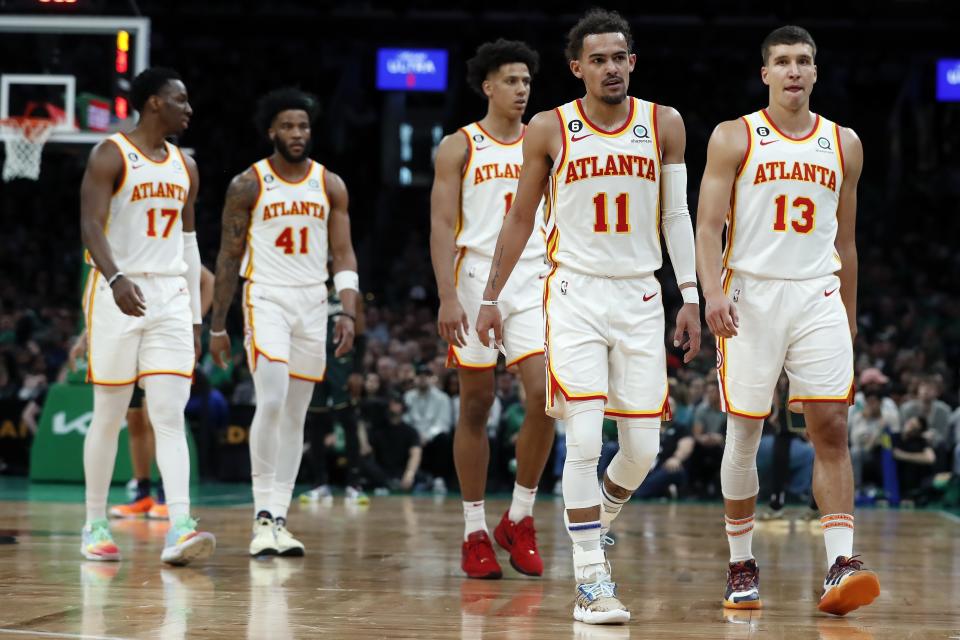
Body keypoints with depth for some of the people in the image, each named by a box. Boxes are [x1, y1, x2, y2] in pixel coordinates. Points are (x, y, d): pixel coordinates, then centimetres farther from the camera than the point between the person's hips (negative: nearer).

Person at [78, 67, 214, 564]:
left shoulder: (185, 167, 14)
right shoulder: (110, 156, -5)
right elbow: (90, 226, -14)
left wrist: (196, 318, 16)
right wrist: (117, 279, -31)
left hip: (170, 299, 5)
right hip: (119, 296, -5)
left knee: (171, 416, -7)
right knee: (109, 415, 3)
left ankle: (179, 529, -17)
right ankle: (95, 525, 16)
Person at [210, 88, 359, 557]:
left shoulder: (330, 185, 6)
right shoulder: (248, 185, -1)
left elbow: (344, 255, 6)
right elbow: (228, 257, 2)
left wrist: (348, 312, -7)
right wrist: (217, 327, 2)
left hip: (313, 304, 4)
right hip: (266, 298, -4)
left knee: (295, 413, 6)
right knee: (272, 401, -20)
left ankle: (278, 517, 12)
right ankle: (264, 514, -13)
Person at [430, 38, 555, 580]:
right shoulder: (459, 147, 3)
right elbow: (442, 225, -3)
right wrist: (448, 297, -14)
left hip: (533, 281, 2)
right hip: (477, 280, -2)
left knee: (545, 394, -13)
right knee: (477, 404, 2)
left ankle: (519, 519, 1)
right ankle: (475, 533, 10)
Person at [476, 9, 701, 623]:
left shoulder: (664, 125, 3)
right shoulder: (549, 129, -2)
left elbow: (676, 216, 9)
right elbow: (521, 218, 7)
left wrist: (691, 298, 3)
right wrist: (492, 297, 8)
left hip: (641, 297, 3)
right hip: (575, 295, -3)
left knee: (643, 448, 4)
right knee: (585, 441, -13)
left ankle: (597, 531, 33)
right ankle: (591, 579, -7)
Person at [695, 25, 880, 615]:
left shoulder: (844, 145, 11)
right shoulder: (734, 139, 2)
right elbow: (709, 225, -4)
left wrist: (850, 317, 18)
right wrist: (713, 293, -19)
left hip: (819, 299, 2)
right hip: (751, 296, -2)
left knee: (832, 430, -10)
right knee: (744, 435, 3)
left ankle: (841, 566, -14)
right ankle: (742, 566, 15)